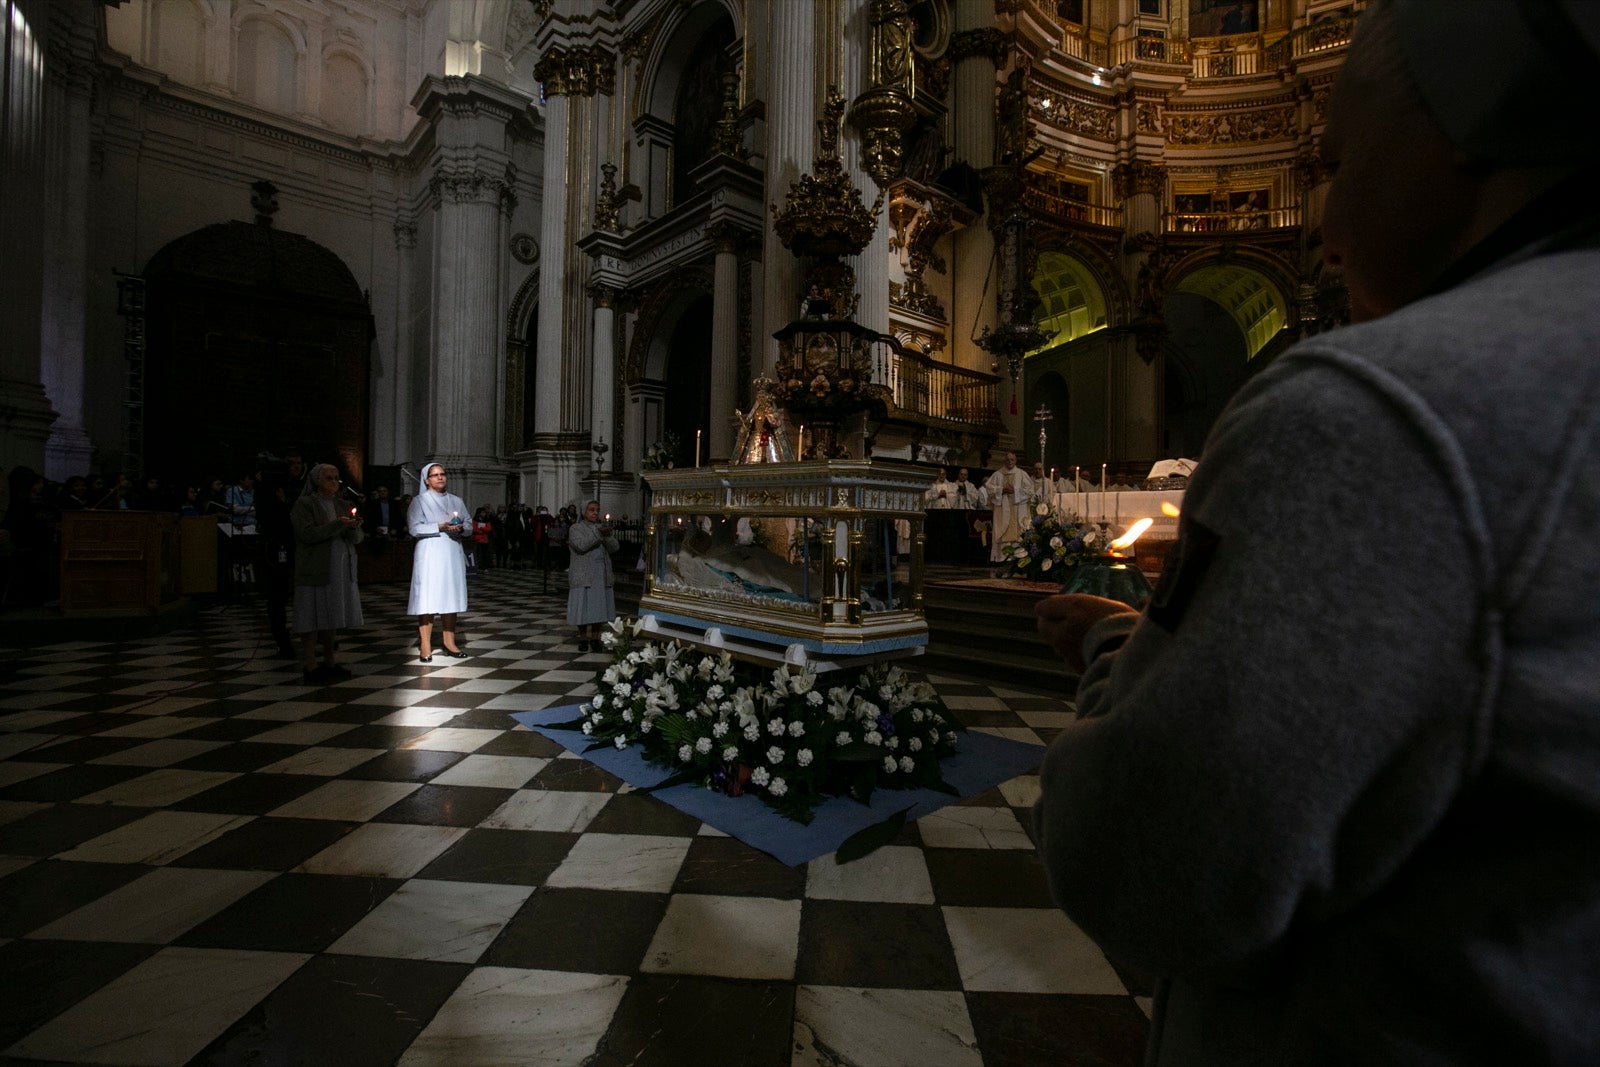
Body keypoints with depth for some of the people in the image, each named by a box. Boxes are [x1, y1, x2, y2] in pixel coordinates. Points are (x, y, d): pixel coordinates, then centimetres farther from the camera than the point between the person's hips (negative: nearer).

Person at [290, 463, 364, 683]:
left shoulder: (342, 506, 16)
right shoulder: (304, 504, -1)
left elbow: (357, 539, 10)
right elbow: (307, 534, -13)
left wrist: (354, 528, -12)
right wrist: (338, 524, -18)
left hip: (341, 571, 5)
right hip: (315, 571, -5)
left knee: (333, 619, 9)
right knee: (313, 620, -3)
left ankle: (330, 662, 16)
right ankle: (309, 667, 3)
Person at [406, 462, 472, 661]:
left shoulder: (456, 501, 16)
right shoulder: (420, 501, 4)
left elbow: (469, 526, 11)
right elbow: (414, 528, -7)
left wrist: (461, 527, -11)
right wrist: (440, 527, -18)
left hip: (452, 554, 4)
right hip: (430, 554, -4)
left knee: (451, 598, 4)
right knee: (428, 599, -6)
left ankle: (449, 643, 10)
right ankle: (425, 646, -3)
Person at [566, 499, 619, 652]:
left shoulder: (603, 527, 13)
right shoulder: (576, 528, 0)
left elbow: (615, 547, 2)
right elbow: (581, 545, -17)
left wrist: (608, 536, -17)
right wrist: (598, 533, -24)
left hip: (601, 576, 4)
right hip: (583, 576, -4)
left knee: (598, 606, 5)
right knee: (583, 607, -2)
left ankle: (595, 637, 14)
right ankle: (583, 639, 10)